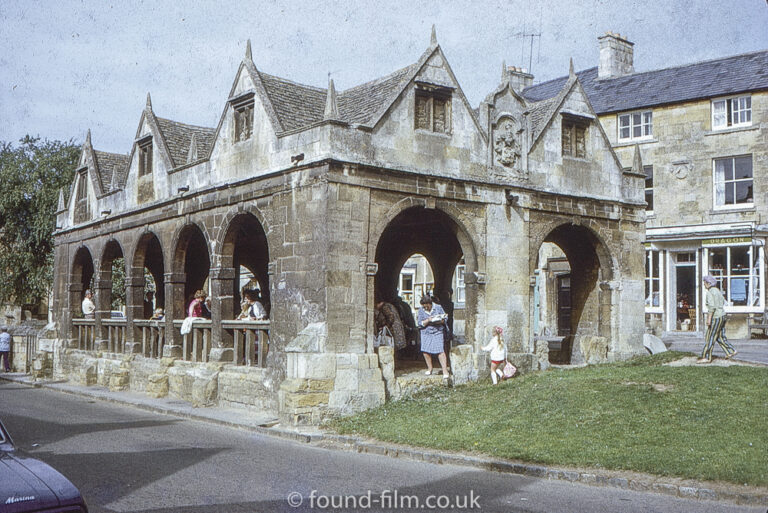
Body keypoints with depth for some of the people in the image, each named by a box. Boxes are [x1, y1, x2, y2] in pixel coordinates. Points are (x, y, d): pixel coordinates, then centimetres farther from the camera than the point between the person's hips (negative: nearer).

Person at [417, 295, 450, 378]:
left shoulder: (438, 308, 0)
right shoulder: (421, 310, 2)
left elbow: (444, 320, 4)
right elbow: (420, 324, -1)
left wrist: (438, 321, -16)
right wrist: (428, 320, -18)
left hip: (437, 332, -2)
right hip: (426, 333, 2)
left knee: (440, 351, -11)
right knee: (425, 351, -2)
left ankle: (445, 371, -8)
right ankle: (429, 368, 20)